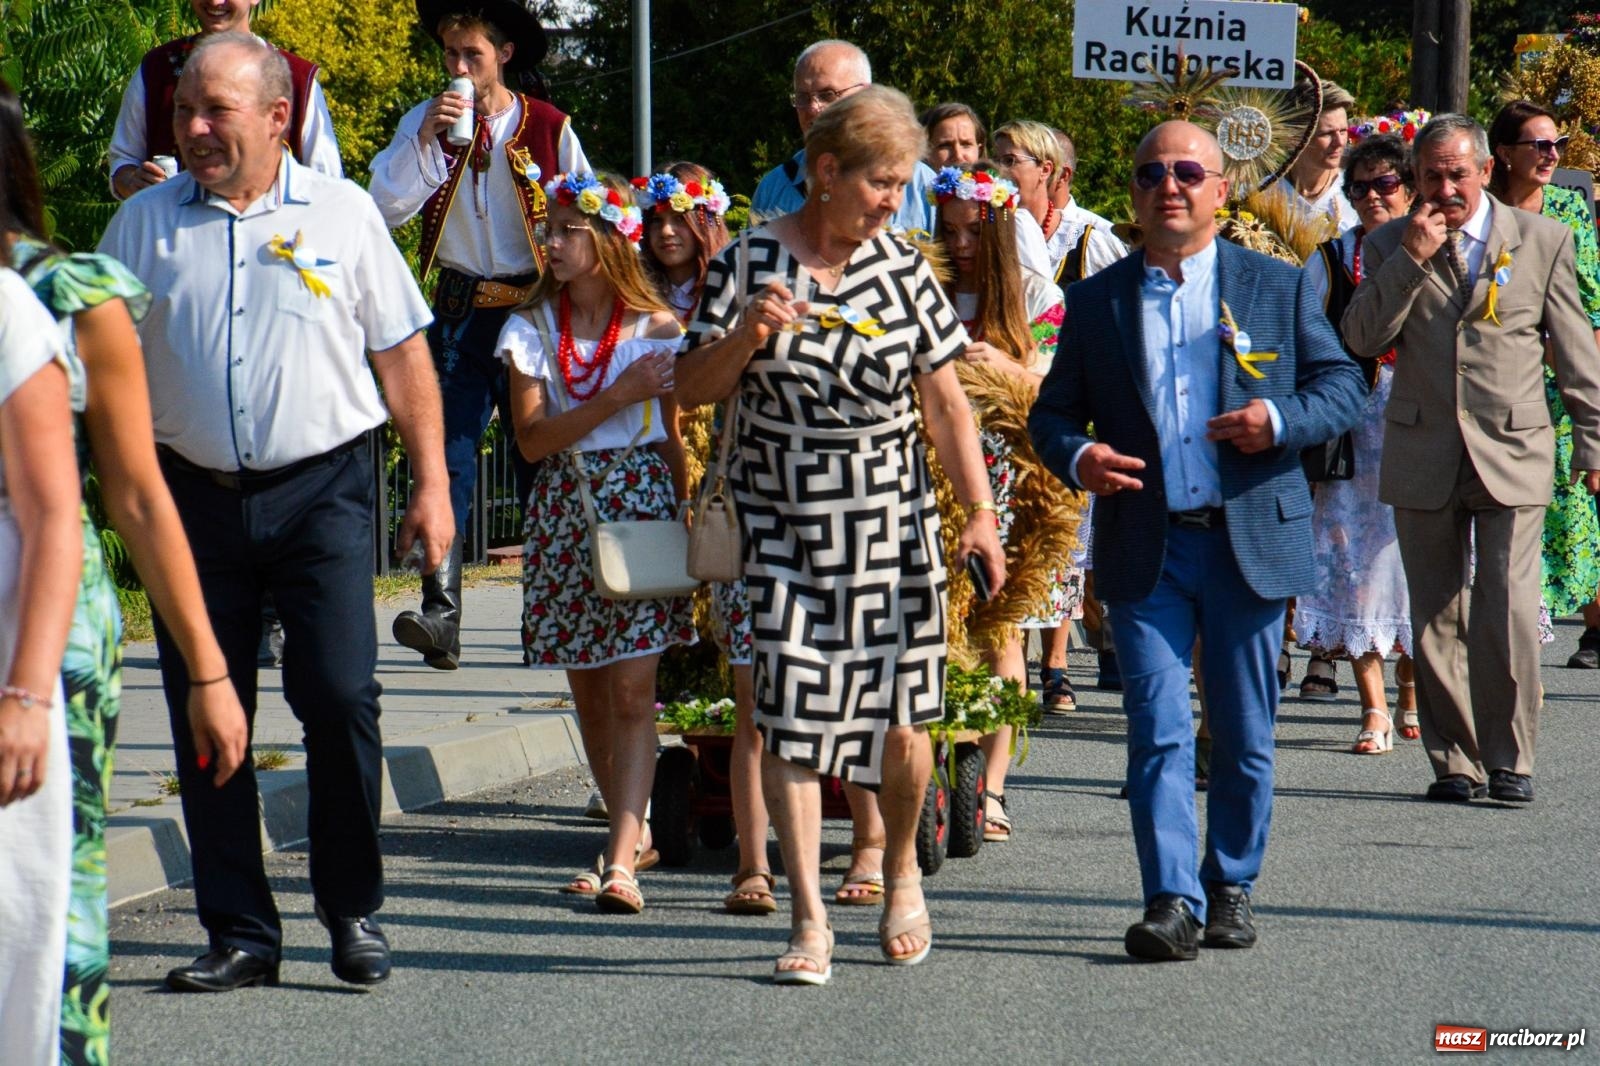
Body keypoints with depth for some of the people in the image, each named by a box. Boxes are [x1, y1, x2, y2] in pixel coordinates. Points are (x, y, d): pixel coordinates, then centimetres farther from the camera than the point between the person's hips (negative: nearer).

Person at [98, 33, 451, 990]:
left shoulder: (342, 215, 4)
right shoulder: (144, 225, 8)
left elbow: (403, 353, 6)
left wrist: (432, 485, 2)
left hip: (322, 488, -2)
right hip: (195, 494, 2)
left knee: (340, 698, -8)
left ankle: (353, 910, 9)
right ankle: (240, 932, 11)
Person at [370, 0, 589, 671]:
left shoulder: (550, 129, 1)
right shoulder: (425, 122, 4)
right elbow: (386, 207, -7)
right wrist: (426, 138, -17)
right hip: (459, 313, 1)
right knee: (450, 458, -11)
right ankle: (440, 615, -18)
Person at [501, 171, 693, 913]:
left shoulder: (655, 328, 1)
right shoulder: (532, 328, 4)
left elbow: (669, 436, 7)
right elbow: (532, 438, -7)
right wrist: (619, 397, -15)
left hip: (641, 497, -3)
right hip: (564, 508, 3)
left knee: (632, 689, -11)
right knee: (588, 692, 10)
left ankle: (621, 861, -17)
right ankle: (634, 831, 27)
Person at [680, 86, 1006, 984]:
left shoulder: (904, 269, 2)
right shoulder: (752, 262, -2)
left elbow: (946, 403, 6)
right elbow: (693, 390, 0)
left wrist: (981, 514, -1)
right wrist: (747, 335, -19)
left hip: (893, 523, 1)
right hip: (785, 529, -1)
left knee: (900, 719, 1)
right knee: (791, 715, -8)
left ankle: (901, 870, 29)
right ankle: (810, 919, -4)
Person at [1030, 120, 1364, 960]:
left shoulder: (1279, 287, 7)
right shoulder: (1096, 301, 9)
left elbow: (1344, 385, 6)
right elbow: (1052, 410, 11)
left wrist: (1279, 419, -14)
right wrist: (1076, 456, -12)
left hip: (1250, 543, 0)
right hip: (1146, 550, 0)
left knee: (1244, 735, 7)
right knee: (1158, 728, -9)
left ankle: (1231, 887, 21)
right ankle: (1171, 901, -10)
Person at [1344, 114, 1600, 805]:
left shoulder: (1542, 240, 5)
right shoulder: (1390, 245, 8)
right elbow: (1360, 340, -5)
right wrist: (1411, 259, -12)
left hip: (1513, 454, -2)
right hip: (1423, 457, 2)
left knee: (1508, 611, -11)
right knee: (1435, 617, 5)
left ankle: (1509, 759, 0)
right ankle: (1453, 762, 13)